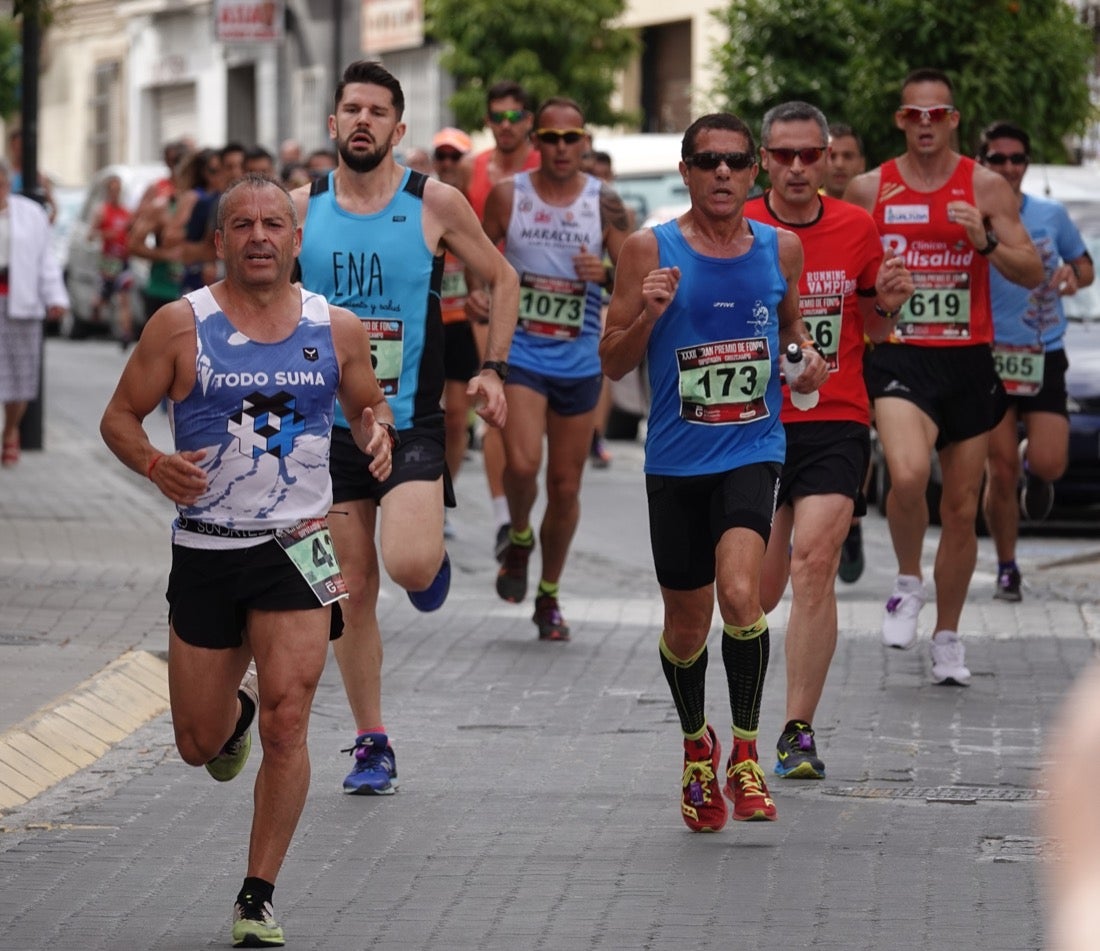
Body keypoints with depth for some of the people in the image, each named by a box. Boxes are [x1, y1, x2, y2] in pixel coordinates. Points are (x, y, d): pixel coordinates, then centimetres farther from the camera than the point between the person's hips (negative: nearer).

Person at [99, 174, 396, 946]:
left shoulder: (337, 329, 3)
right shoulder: (182, 325, -4)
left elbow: (368, 402, 18)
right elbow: (120, 416, 1)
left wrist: (378, 433, -5)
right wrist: (155, 464, -19)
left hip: (297, 547, 0)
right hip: (205, 551, 0)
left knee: (287, 724, -13)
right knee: (199, 744, 9)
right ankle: (237, 707, 49)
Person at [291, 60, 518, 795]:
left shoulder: (435, 204, -3)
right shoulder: (302, 209, 2)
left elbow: (502, 279, 9)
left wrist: (493, 369, 0)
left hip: (412, 421, -2)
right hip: (330, 423, 3)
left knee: (410, 565, -22)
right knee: (353, 593, 4)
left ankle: (435, 551, 16)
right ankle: (372, 744, 15)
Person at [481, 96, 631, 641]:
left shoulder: (605, 203, 0)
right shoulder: (508, 196, 0)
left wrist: (606, 273, -18)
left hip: (579, 359, 1)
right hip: (519, 351, -1)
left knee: (565, 485, 6)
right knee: (521, 464, -21)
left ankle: (549, 596, 23)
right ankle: (519, 539, 12)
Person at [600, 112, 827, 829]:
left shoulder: (782, 248, 3)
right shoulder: (650, 250, -4)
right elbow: (613, 363, -1)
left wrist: (806, 357, 2)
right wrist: (648, 314, -20)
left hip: (754, 452, 0)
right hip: (676, 460, 0)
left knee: (739, 594, -23)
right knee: (686, 623, 11)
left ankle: (745, 754, -6)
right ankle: (697, 747, 38)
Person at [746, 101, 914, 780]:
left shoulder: (857, 228, 3)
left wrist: (890, 304, -7)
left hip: (835, 423, 0)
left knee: (814, 565, -17)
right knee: (761, 589, 5)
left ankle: (800, 734, -15)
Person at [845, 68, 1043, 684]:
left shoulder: (986, 187, 1)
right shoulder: (869, 190, 3)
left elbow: (1033, 274, -2)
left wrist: (986, 241, -19)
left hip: (969, 361, 1)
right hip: (901, 359, -1)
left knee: (962, 511, 8)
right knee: (908, 476, -28)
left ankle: (948, 638, 24)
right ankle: (909, 583, -1)